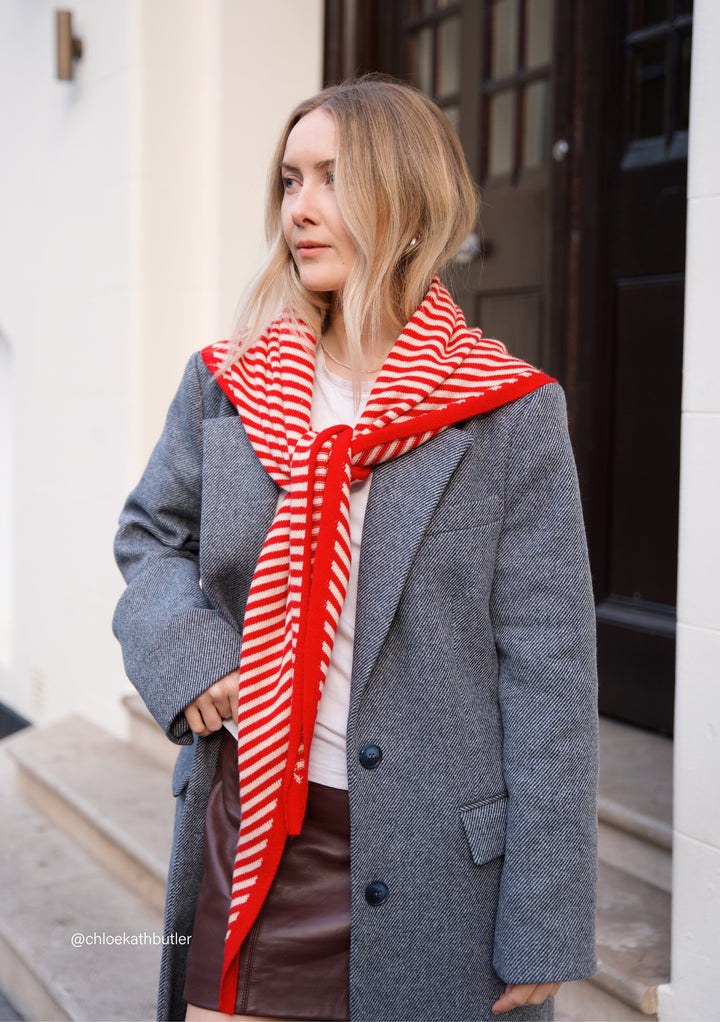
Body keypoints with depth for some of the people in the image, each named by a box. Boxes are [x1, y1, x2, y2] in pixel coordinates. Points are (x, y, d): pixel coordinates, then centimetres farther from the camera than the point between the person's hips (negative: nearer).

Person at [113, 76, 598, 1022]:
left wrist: (542, 934, -10)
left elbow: (550, 677, -8)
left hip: (429, 867, -3)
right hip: (247, 844, 3)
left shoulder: (510, 415, -8)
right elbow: (150, 537, 19)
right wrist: (180, 648, -4)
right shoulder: (224, 387, 4)